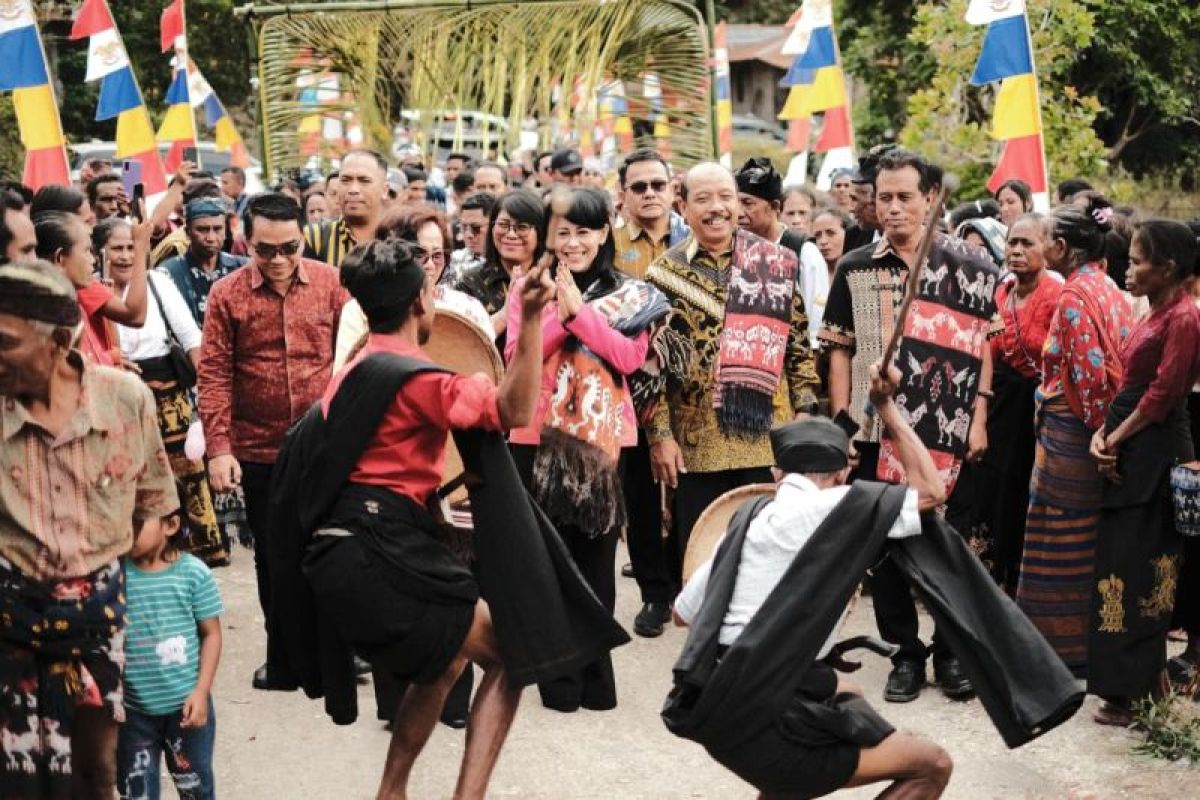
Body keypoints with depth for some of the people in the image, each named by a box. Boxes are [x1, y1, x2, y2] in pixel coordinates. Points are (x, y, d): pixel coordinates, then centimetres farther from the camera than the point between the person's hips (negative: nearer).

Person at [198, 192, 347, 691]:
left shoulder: (331, 283, -2)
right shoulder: (227, 294, -5)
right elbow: (214, 374, -5)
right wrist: (219, 448, -11)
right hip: (260, 451, 0)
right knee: (273, 557, 11)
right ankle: (285, 658, 25)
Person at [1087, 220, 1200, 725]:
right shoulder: (1156, 313, 15)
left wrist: (1116, 440, -11)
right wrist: (1102, 435, 0)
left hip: (1155, 455, -9)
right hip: (1131, 455, 9)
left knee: (1134, 569, -5)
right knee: (1122, 562, 12)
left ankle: (1133, 691, 2)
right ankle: (1147, 679, 20)